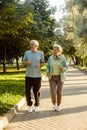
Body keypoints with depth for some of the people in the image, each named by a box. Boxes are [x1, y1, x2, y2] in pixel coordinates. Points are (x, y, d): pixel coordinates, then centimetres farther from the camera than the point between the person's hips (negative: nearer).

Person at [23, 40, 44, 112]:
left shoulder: (41, 53, 2)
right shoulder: (27, 52, 5)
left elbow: (42, 63, 8)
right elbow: (23, 62, 10)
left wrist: (40, 65, -15)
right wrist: (27, 62, -13)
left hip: (37, 76, -1)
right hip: (28, 75, 1)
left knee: (36, 92, 4)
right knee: (28, 91, 2)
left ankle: (37, 106, 22)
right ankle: (30, 106, 19)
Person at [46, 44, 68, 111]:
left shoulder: (63, 58, -8)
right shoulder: (50, 58, -3)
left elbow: (66, 68, -5)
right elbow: (48, 67, 6)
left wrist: (63, 69, -28)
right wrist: (47, 72, -15)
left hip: (60, 77, -1)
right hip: (52, 77, 1)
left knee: (59, 92, 0)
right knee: (53, 93, -9)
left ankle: (58, 106, 22)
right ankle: (54, 104, 17)